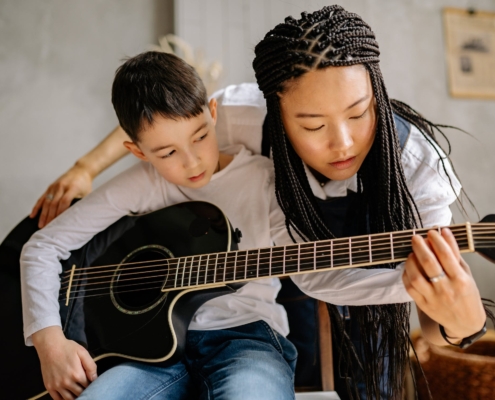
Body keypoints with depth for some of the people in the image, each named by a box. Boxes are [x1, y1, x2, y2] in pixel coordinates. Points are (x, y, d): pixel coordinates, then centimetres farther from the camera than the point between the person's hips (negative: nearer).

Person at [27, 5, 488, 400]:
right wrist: (86, 169, -18)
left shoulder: (415, 163, -35)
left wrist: (462, 321, -56)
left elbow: (434, 326, -32)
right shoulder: (255, 117, -34)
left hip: (371, 272, 0)